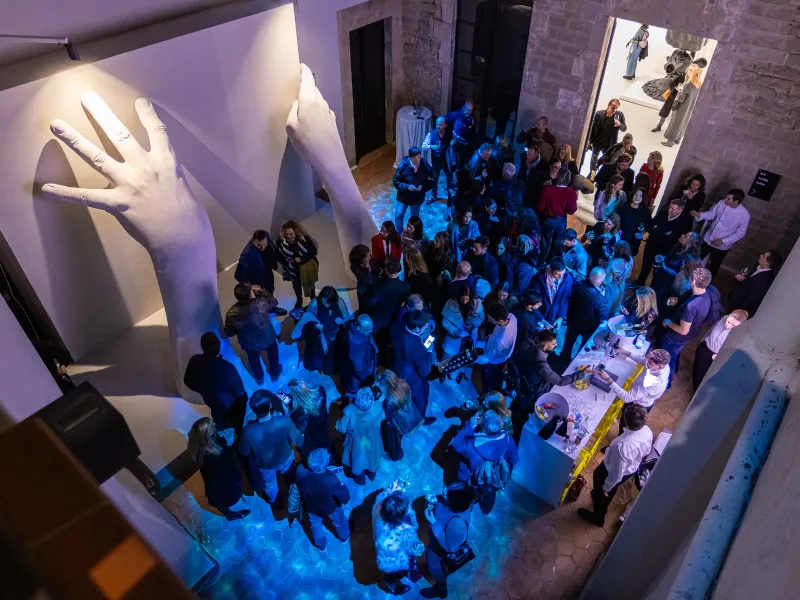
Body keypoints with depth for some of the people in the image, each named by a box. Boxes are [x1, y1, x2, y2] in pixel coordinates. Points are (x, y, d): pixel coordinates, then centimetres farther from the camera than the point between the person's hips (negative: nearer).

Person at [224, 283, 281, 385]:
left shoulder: (231, 313, -32)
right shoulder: (261, 303, -35)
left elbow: (229, 333, -14)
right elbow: (274, 302, -10)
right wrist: (261, 291, -5)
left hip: (250, 344, 1)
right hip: (268, 337, 0)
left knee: (254, 359, 33)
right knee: (273, 355, 33)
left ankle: (259, 378, 59)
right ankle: (275, 374, 58)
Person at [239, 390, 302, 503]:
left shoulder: (248, 431, -41)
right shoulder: (284, 421, -40)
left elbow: (243, 452, -18)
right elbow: (299, 442, -22)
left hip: (265, 464, -1)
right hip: (285, 459, 1)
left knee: (270, 483, 36)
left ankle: (272, 499, 67)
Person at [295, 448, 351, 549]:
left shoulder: (300, 471, -37)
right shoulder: (331, 480, -44)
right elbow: (345, 497, -28)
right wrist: (342, 486, -6)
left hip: (310, 507, 2)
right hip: (330, 508, -2)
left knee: (315, 524, 35)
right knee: (339, 521, 33)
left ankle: (321, 544, 63)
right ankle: (344, 536, 64)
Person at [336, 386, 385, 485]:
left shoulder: (350, 412, -40)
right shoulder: (378, 408, -33)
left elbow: (342, 428, -23)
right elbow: (382, 417, -8)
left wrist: (340, 420, -4)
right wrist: (380, 398, 2)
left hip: (358, 444, -2)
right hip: (373, 442, 2)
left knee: (358, 461, 30)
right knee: (372, 458, 34)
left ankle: (360, 479, 58)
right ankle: (372, 475, 63)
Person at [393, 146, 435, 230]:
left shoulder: (425, 166, -19)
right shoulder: (403, 165, -22)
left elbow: (431, 182, -9)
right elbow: (395, 181, -16)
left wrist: (423, 187, -29)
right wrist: (407, 187, -30)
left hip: (417, 197, 1)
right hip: (403, 196, 0)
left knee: (415, 217, 20)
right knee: (398, 215, 11)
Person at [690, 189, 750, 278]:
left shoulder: (744, 215, -24)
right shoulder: (721, 203, -14)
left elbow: (740, 233, -17)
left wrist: (723, 241, -25)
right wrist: (699, 215, -17)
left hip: (722, 246, -3)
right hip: (708, 239, 4)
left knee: (714, 267, 16)